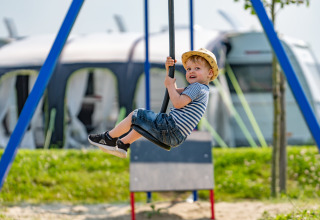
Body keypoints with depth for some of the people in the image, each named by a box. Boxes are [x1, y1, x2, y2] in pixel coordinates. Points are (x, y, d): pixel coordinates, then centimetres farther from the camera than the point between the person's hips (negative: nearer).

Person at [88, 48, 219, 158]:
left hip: (171, 130, -11)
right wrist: (168, 70, 15)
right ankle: (122, 145, 37)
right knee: (143, 122, 36)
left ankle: (109, 137, 14)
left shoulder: (198, 88, -12)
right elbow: (174, 91, 28)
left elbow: (177, 103, -23)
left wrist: (170, 85, -10)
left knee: (135, 115, 0)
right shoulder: (196, 89, 20)